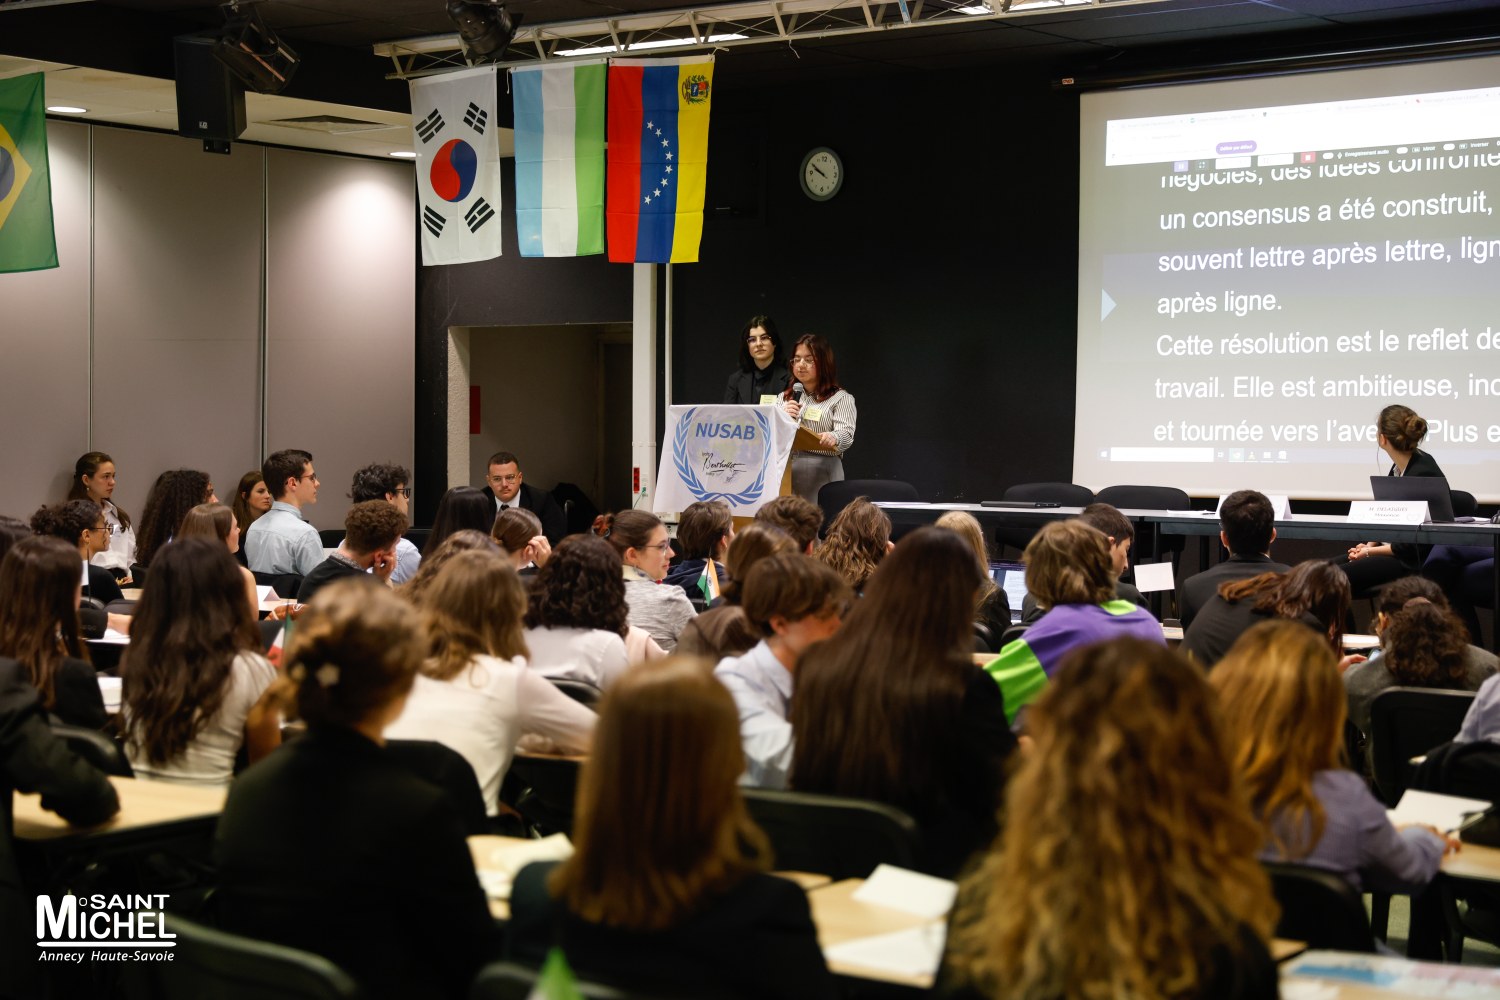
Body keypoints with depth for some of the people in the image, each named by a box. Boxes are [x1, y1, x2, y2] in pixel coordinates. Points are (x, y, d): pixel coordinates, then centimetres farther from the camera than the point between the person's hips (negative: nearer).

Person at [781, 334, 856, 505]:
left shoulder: (840, 398, 6)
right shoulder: (784, 398, 21)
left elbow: (847, 434, -8)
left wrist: (832, 438, -31)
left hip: (821, 473, -4)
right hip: (784, 471, 4)